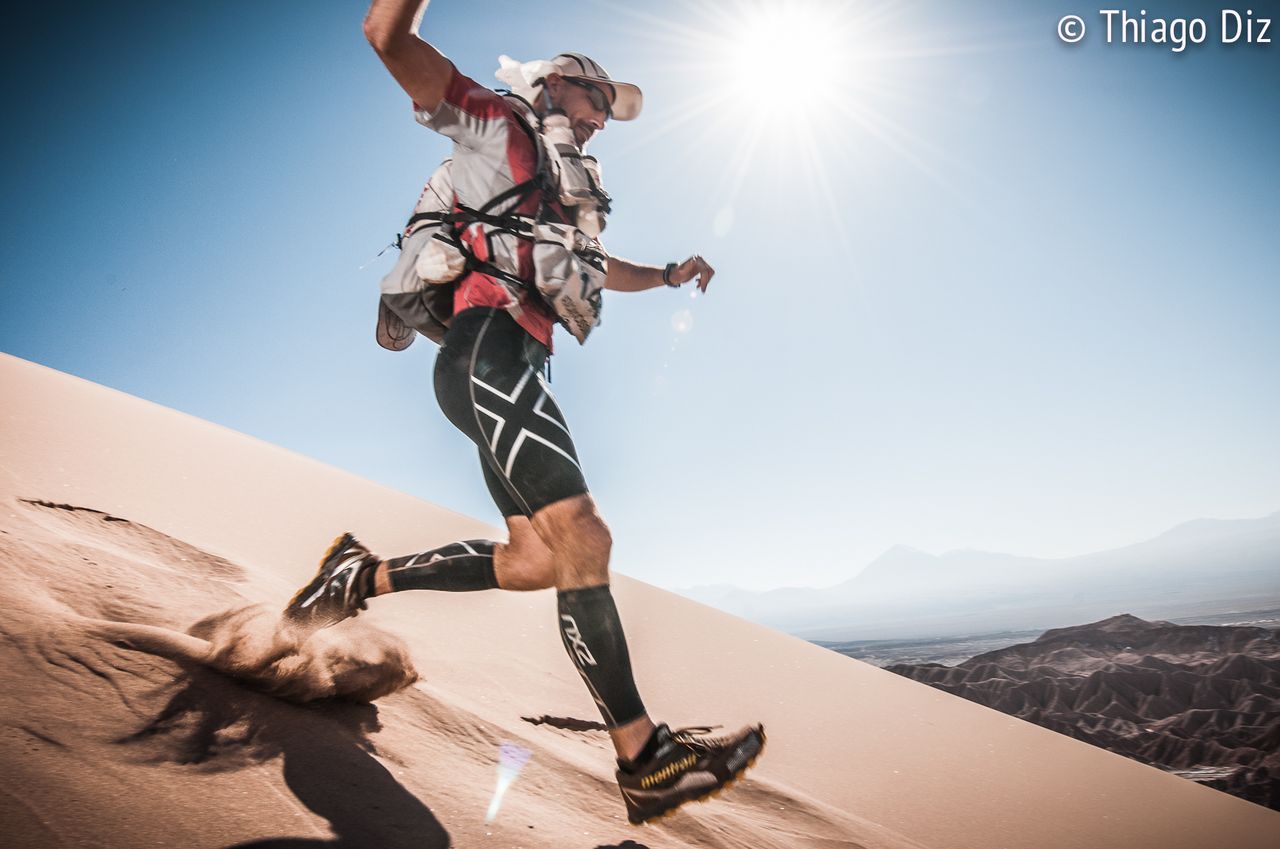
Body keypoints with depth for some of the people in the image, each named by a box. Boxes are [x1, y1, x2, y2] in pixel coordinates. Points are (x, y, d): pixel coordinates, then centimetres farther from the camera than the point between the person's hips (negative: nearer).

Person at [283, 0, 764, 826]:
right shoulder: (496, 124, 11)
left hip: (512, 369, 10)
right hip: (486, 347, -10)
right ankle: (645, 758, -19)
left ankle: (366, 574, 15)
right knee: (581, 534, -20)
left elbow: (599, 268, 46)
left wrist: (666, 274, 33)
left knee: (540, 558, 2)